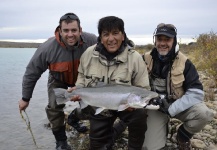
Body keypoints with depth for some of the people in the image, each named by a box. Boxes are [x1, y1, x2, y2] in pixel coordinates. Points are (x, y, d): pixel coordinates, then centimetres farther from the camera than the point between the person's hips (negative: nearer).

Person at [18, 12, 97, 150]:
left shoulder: (92, 41, -33)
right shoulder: (47, 48, -33)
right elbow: (31, 73, -18)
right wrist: (25, 98, -8)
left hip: (83, 78, 2)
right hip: (58, 80, -1)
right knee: (54, 107, -17)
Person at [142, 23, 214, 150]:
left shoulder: (184, 63, -12)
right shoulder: (146, 59, -9)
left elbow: (196, 93, -18)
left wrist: (172, 109, -26)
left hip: (178, 104, 0)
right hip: (155, 107, 0)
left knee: (204, 114, -29)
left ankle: (183, 137, 3)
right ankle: (163, 124, 19)